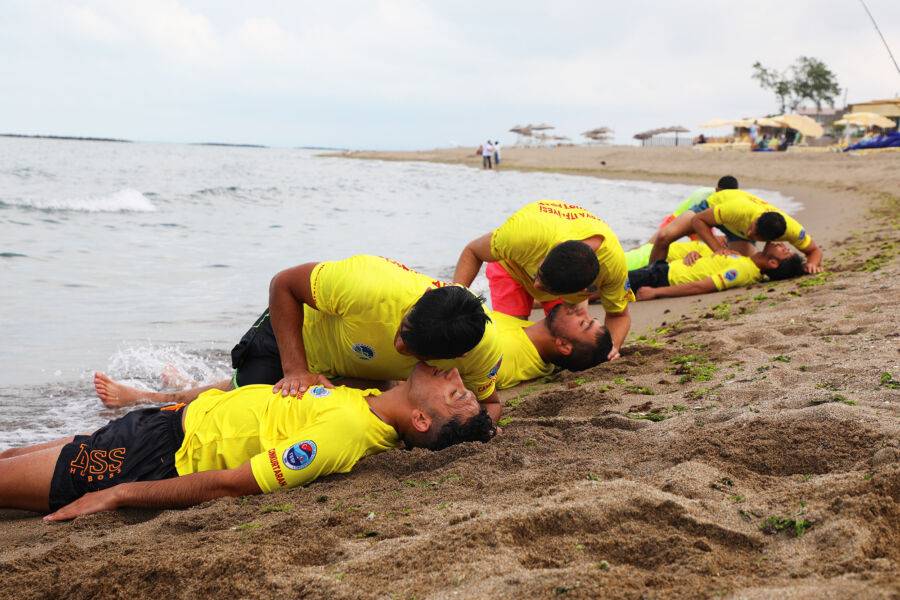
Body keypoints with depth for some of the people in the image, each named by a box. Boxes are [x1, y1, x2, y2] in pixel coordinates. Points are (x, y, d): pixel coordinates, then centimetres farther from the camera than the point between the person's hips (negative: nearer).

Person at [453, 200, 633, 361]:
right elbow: (471, 253, -28)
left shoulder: (614, 264, -40)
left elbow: (619, 315, -19)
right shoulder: (525, 233, -47)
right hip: (512, 265, -2)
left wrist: (611, 348, -41)